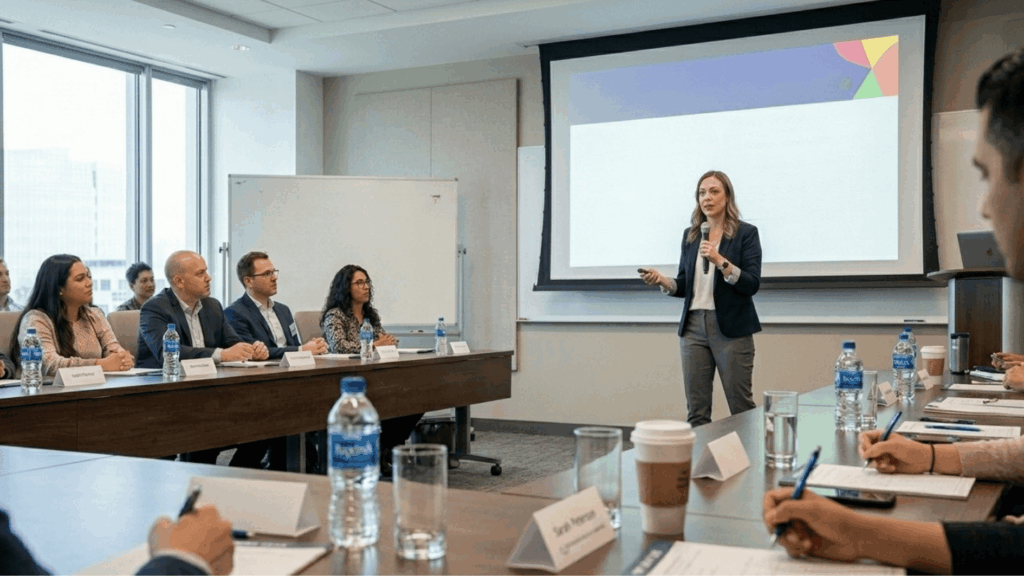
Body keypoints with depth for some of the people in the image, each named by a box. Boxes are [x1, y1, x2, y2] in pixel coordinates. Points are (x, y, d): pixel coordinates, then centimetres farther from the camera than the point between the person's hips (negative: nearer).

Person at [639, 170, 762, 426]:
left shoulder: (746, 233, -1)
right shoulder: (690, 235, 12)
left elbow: (752, 284, -10)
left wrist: (720, 261, -22)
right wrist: (661, 280, -5)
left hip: (731, 328, -4)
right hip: (694, 326, 4)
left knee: (742, 409, -3)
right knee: (696, 412, 4)